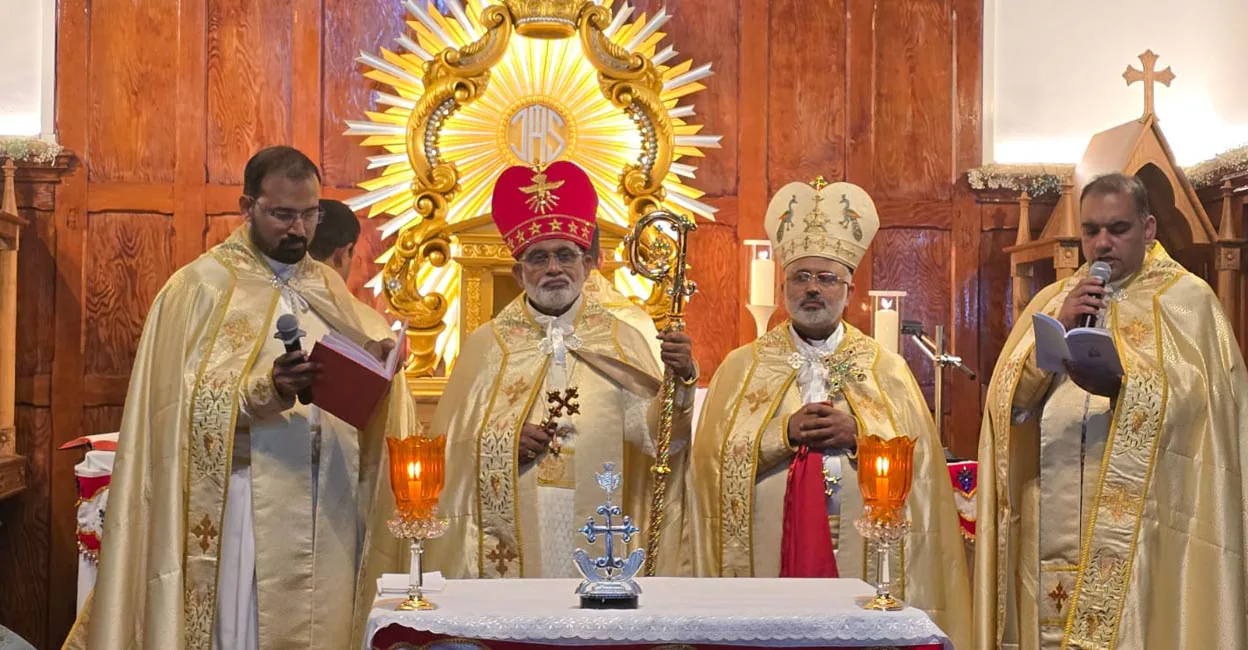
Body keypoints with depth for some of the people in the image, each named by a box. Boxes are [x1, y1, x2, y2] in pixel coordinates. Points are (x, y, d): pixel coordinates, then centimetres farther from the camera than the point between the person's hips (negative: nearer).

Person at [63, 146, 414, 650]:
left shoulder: (328, 285, 14)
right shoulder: (201, 285, -2)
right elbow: (188, 405, -10)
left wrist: (374, 364, -8)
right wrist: (267, 389, -25)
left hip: (334, 504, 5)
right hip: (250, 507, -4)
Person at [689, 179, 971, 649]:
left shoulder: (887, 369, 9)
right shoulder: (742, 366, 7)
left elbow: (920, 461, 1)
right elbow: (711, 455, -3)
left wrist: (859, 434, -13)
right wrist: (785, 432, -14)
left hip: (863, 563, 1)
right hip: (768, 560, 0)